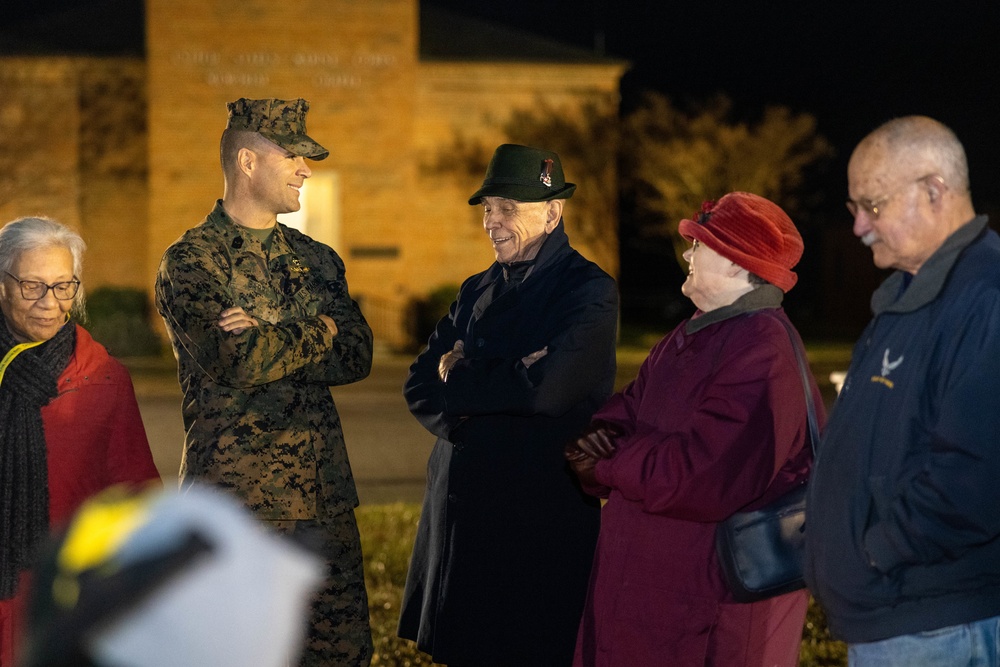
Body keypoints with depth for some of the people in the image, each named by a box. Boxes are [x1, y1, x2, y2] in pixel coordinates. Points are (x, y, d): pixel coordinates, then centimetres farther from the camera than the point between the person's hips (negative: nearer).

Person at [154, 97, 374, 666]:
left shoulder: (318, 260, 16)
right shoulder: (191, 261, -5)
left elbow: (357, 356, 2)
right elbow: (237, 362, -19)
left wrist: (270, 341, -12)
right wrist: (319, 331, -4)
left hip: (325, 496, 6)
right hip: (234, 496, -6)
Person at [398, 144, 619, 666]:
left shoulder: (588, 291, -9)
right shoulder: (478, 291, 13)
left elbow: (545, 388, -23)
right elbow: (419, 388, 7)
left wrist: (456, 377, -7)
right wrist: (494, 384, -13)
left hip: (540, 526, -6)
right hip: (459, 515, 6)